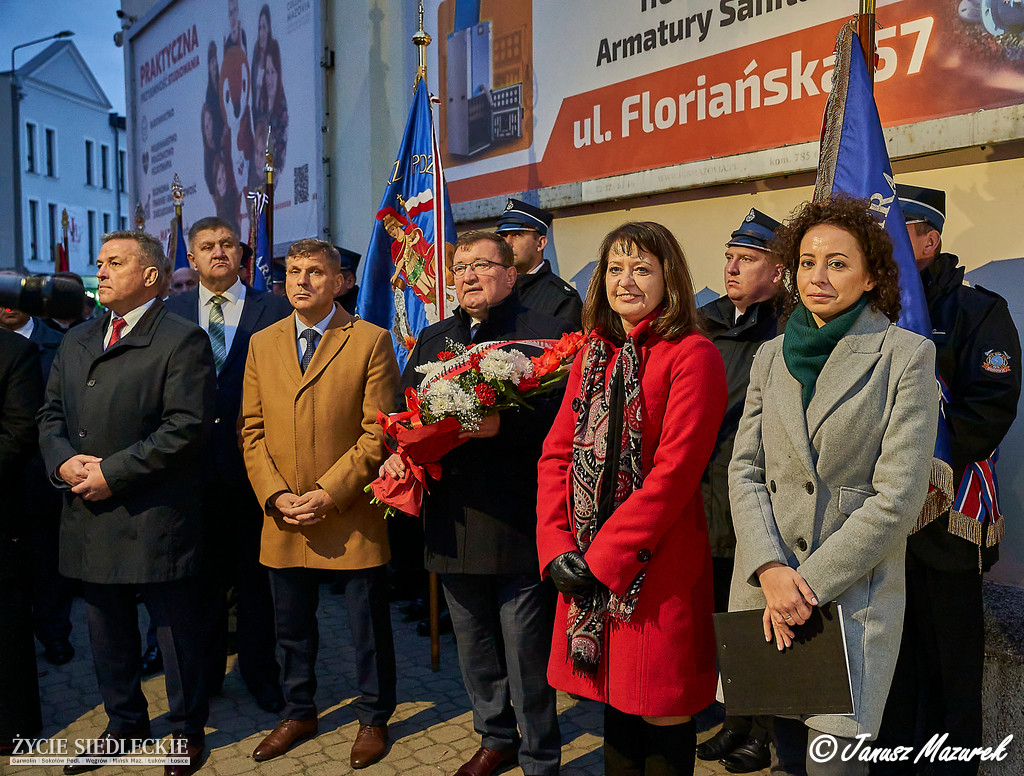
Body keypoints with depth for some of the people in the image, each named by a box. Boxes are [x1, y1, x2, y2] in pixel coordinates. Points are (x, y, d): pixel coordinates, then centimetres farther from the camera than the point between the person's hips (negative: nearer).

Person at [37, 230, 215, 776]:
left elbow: (186, 427, -17)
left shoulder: (183, 341, -9)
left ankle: (188, 731, 27)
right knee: (107, 634, 20)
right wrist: (63, 460, -5)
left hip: (154, 520, -7)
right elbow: (51, 415, 16)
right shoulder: (76, 342, 15)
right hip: (90, 518, 7)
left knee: (176, 632, 7)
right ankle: (124, 722, 40)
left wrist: (112, 472, -19)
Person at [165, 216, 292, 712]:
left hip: (253, 461, -2)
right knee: (202, 573, 13)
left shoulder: (275, 310, 0)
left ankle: (260, 671, 26)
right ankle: (205, 672, 31)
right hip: (194, 462, 2)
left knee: (256, 574, 10)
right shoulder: (171, 313, 8)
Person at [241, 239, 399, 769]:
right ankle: (298, 713, 39)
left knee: (368, 627, 10)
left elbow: (379, 431, -10)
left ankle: (373, 718, 31)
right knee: (292, 627, 18)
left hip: (352, 516, -4)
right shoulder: (262, 343, 9)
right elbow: (252, 430, 7)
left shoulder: (370, 341, -5)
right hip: (283, 520, 4)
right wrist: (275, 495, -6)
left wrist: (329, 492, -16)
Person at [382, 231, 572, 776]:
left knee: (527, 652, 4)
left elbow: (561, 415, -14)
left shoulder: (544, 332, -3)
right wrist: (399, 452, 0)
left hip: (518, 522, -6)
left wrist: (503, 425, -28)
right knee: (473, 646, 20)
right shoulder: (432, 339, 16)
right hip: (453, 522, 6)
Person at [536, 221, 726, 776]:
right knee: (616, 709, 19)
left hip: (657, 569, -6)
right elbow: (557, 455, 8)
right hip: (586, 574, 6)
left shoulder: (693, 355, -9)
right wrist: (556, 547, -5)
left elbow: (674, 471, -16)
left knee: (663, 722, 7)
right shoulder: (593, 356, 12)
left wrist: (604, 558, -16)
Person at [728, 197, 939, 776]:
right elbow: (745, 471, 4)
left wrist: (809, 583, -13)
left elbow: (898, 496, -11)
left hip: (854, 593, -3)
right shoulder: (772, 357, 9)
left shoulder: (907, 355, -5)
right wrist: (771, 570, -10)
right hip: (767, 586, 4)